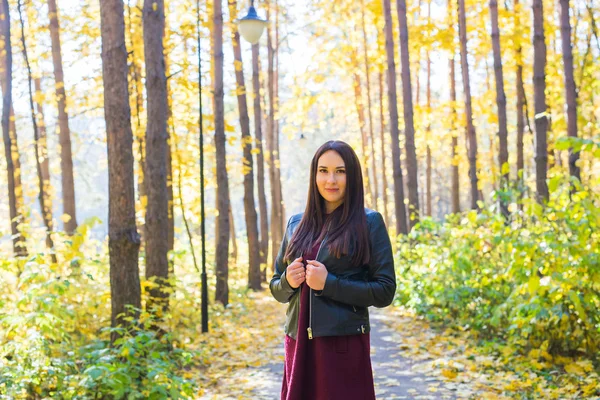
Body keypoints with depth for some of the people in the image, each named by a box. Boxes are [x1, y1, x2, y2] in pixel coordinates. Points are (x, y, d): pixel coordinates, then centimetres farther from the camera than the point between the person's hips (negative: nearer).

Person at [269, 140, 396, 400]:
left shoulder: (370, 222, -3)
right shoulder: (296, 223, 10)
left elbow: (384, 292, -7)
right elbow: (276, 288, 16)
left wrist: (329, 284, -16)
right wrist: (288, 281, -6)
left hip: (344, 344, -4)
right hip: (298, 343, 4)